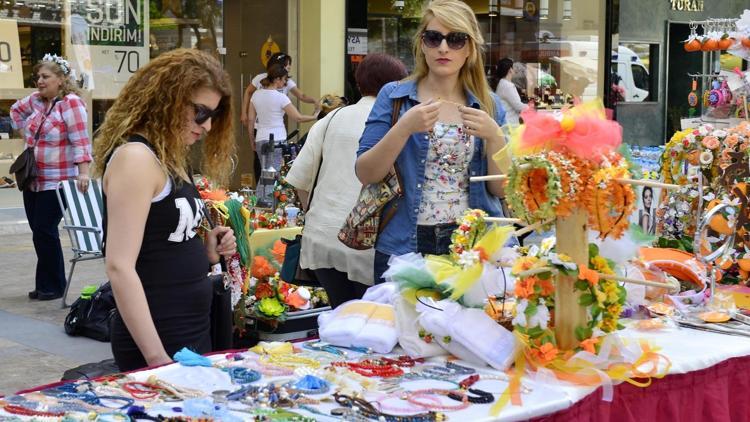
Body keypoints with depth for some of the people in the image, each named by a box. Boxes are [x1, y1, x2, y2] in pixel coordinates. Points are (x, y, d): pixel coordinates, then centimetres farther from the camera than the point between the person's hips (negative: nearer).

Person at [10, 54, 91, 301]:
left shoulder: (70, 102, -14)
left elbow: (80, 140, -21)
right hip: (33, 181, 8)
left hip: (56, 183, -8)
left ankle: (52, 286, 6)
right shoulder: (36, 100, 9)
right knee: (39, 233, 10)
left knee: (45, 232, -7)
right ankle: (46, 285, 19)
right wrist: (26, 132, 17)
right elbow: (16, 110, 31)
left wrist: (83, 172, -30)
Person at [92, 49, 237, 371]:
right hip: (157, 340, -9)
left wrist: (206, 251, 4)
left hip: (191, 332, 9)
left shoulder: (167, 158, 12)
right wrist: (158, 358, -24)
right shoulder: (135, 157, -15)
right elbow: (119, 267, -22)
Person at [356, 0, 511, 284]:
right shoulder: (393, 97, -1)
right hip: (403, 248, -1)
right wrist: (404, 128, -19)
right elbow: (365, 175, -7)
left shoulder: (488, 105, 4)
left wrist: (494, 136, -14)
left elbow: (501, 188, 2)